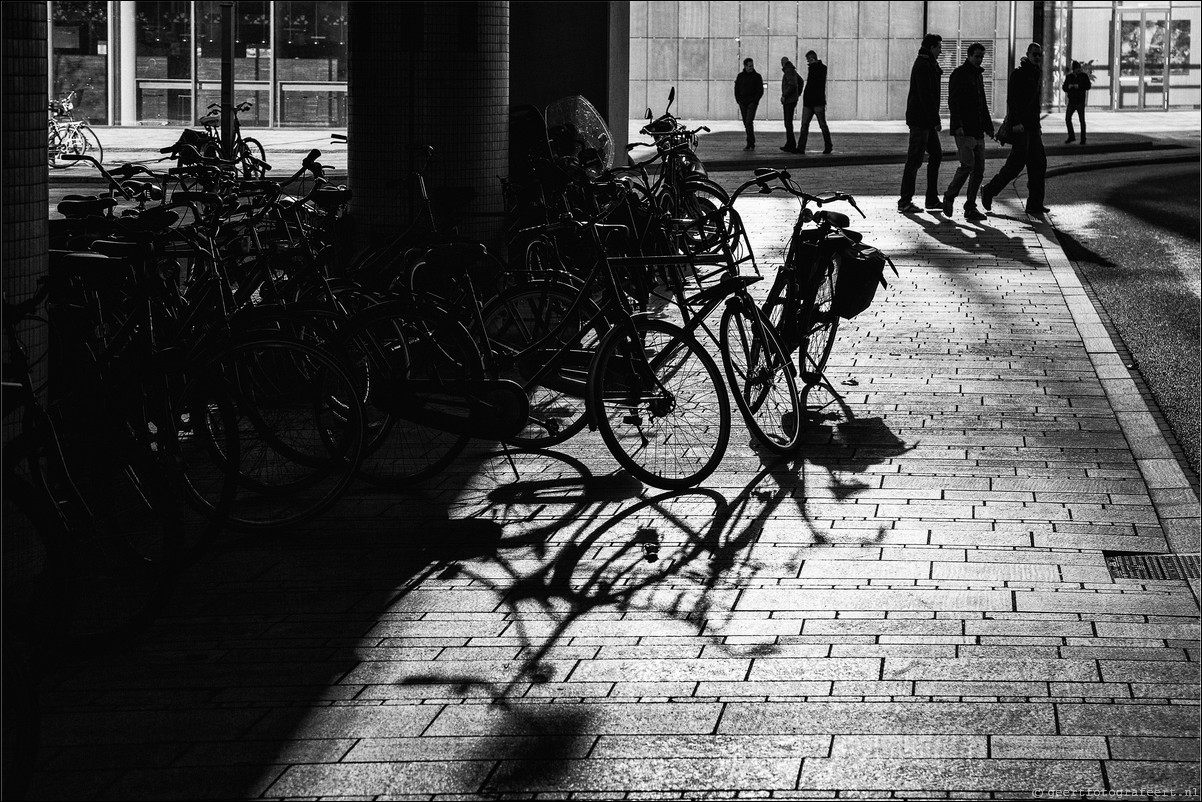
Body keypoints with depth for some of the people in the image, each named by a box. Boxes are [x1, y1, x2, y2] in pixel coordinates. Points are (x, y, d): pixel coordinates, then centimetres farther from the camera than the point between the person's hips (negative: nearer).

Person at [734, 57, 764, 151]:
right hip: (743, 103, 4)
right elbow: (737, 89, 13)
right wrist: (738, 101, 2)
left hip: (752, 103, -4)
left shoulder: (757, 76, -2)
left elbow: (760, 91, -3)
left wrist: (754, 102, -11)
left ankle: (750, 144, -17)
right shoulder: (740, 76, 7)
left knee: (749, 122, -16)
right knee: (746, 123, 6)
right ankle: (751, 143, 14)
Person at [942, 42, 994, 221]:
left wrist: (989, 126, 24)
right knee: (967, 165, -18)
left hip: (977, 131, 8)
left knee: (979, 169, 2)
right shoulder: (959, 75, -6)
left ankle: (970, 207, 5)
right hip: (963, 130, -8)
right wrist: (958, 125, -24)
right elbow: (953, 101, -14)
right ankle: (949, 197, 0)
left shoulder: (978, 75, 19)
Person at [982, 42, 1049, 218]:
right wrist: (1016, 122, -25)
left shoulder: (1036, 74, 19)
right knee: (1016, 163, -11)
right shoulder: (1018, 74, -8)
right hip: (1020, 127, -9)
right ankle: (989, 191, 4)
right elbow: (1012, 99, -16)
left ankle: (1035, 205, 3)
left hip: (1032, 126, 9)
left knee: (1039, 164, 2)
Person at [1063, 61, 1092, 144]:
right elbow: (1064, 87, 6)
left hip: (1080, 102, -4)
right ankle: (1071, 137, 14)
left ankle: (1083, 139, 3)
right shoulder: (1069, 77, 7)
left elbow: (1088, 86, -11)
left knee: (1082, 120, -3)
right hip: (1071, 101, 4)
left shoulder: (1084, 76, -2)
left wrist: (1078, 86, -23)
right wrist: (1068, 86, -16)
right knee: (1067, 118, 0)